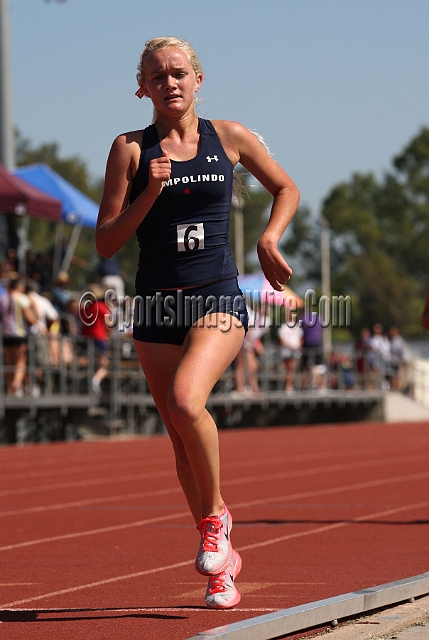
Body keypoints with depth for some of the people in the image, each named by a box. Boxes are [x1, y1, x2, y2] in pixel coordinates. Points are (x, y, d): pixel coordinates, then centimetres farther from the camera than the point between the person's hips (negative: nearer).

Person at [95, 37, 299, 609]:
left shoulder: (229, 137, 4)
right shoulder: (131, 149, 1)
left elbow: (286, 188, 20)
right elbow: (106, 243, -2)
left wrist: (269, 238, 3)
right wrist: (150, 193, -14)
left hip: (218, 299, -2)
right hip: (156, 306, 2)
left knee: (186, 399, -28)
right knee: (181, 436, 7)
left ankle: (217, 513, -5)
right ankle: (221, 560, 24)